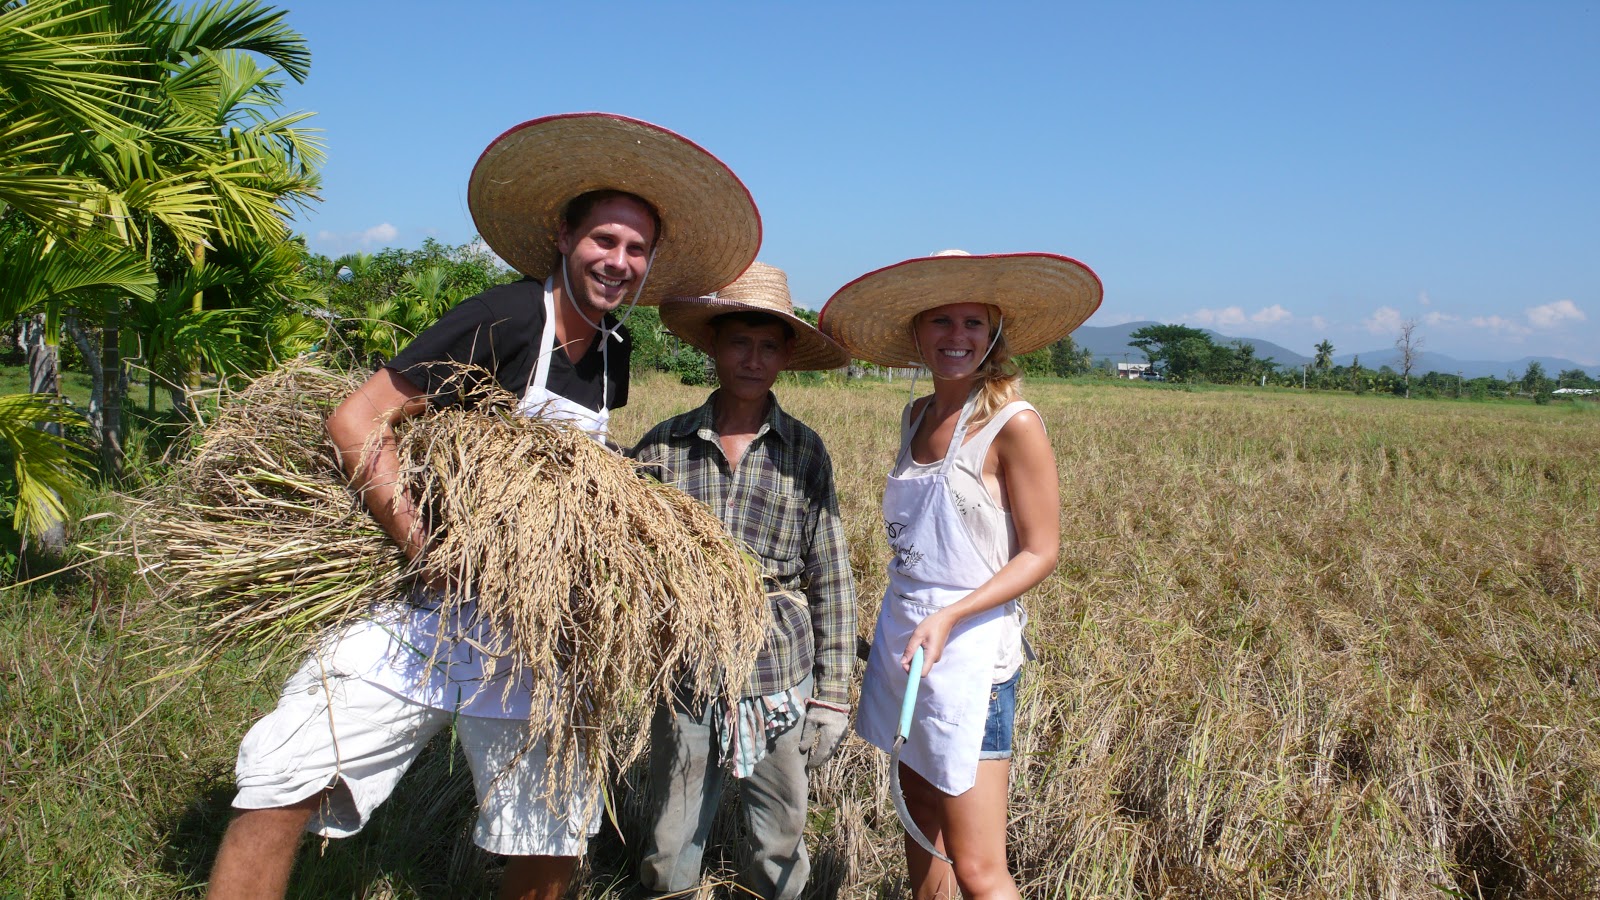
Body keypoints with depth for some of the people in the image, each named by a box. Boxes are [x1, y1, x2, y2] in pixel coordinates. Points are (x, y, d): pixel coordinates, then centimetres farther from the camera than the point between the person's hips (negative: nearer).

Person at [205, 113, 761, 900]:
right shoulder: (507, 317, -15)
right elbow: (356, 421, -18)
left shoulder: (613, 353, 6)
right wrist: (427, 551, -22)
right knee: (284, 778, -15)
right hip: (425, 610, -5)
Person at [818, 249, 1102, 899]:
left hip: (970, 651, -7)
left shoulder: (1013, 422, -12)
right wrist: (900, 626, 12)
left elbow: (1040, 554, -11)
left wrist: (949, 616, -22)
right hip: (901, 639, 7)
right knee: (920, 831, 19)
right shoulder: (916, 416, 8)